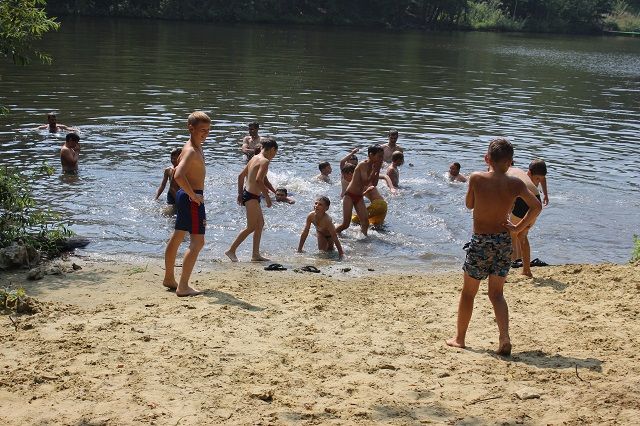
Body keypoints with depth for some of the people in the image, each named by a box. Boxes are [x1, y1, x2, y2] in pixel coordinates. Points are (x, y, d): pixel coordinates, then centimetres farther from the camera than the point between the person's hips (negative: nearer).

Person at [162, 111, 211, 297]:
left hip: (185, 196, 11)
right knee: (197, 242, -10)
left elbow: (177, 172, 27)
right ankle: (183, 287, -11)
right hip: (191, 198, -11)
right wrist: (193, 195, -24)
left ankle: (169, 278, 32)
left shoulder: (196, 148, 12)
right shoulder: (191, 151, -20)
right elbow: (178, 176, -35)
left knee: (177, 237, 19)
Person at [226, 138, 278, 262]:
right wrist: (267, 196, -18)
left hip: (247, 193, 10)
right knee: (251, 227, -4)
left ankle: (256, 254, 19)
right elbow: (259, 180, -26)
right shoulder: (264, 161, -14)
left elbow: (241, 176, 18)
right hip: (252, 196, -10)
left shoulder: (254, 158, 14)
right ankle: (231, 250, -1)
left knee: (260, 224, 16)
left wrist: (240, 193, 21)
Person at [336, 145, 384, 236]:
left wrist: (378, 170, -3)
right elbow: (366, 182, -28)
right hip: (350, 195, -7)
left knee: (365, 223, -6)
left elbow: (374, 184, 5)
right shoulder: (363, 165, -19)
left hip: (359, 197, 7)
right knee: (346, 224, -5)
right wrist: (374, 170, -23)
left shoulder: (373, 166, 4)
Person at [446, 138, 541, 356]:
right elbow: (536, 206, -12)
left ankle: (459, 338, 24)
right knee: (496, 294, 13)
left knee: (468, 292, 14)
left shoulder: (476, 178, -11)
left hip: (480, 242, -2)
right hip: (504, 241, 2)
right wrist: (518, 228, -2)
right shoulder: (515, 184, -5)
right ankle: (504, 337, -6)